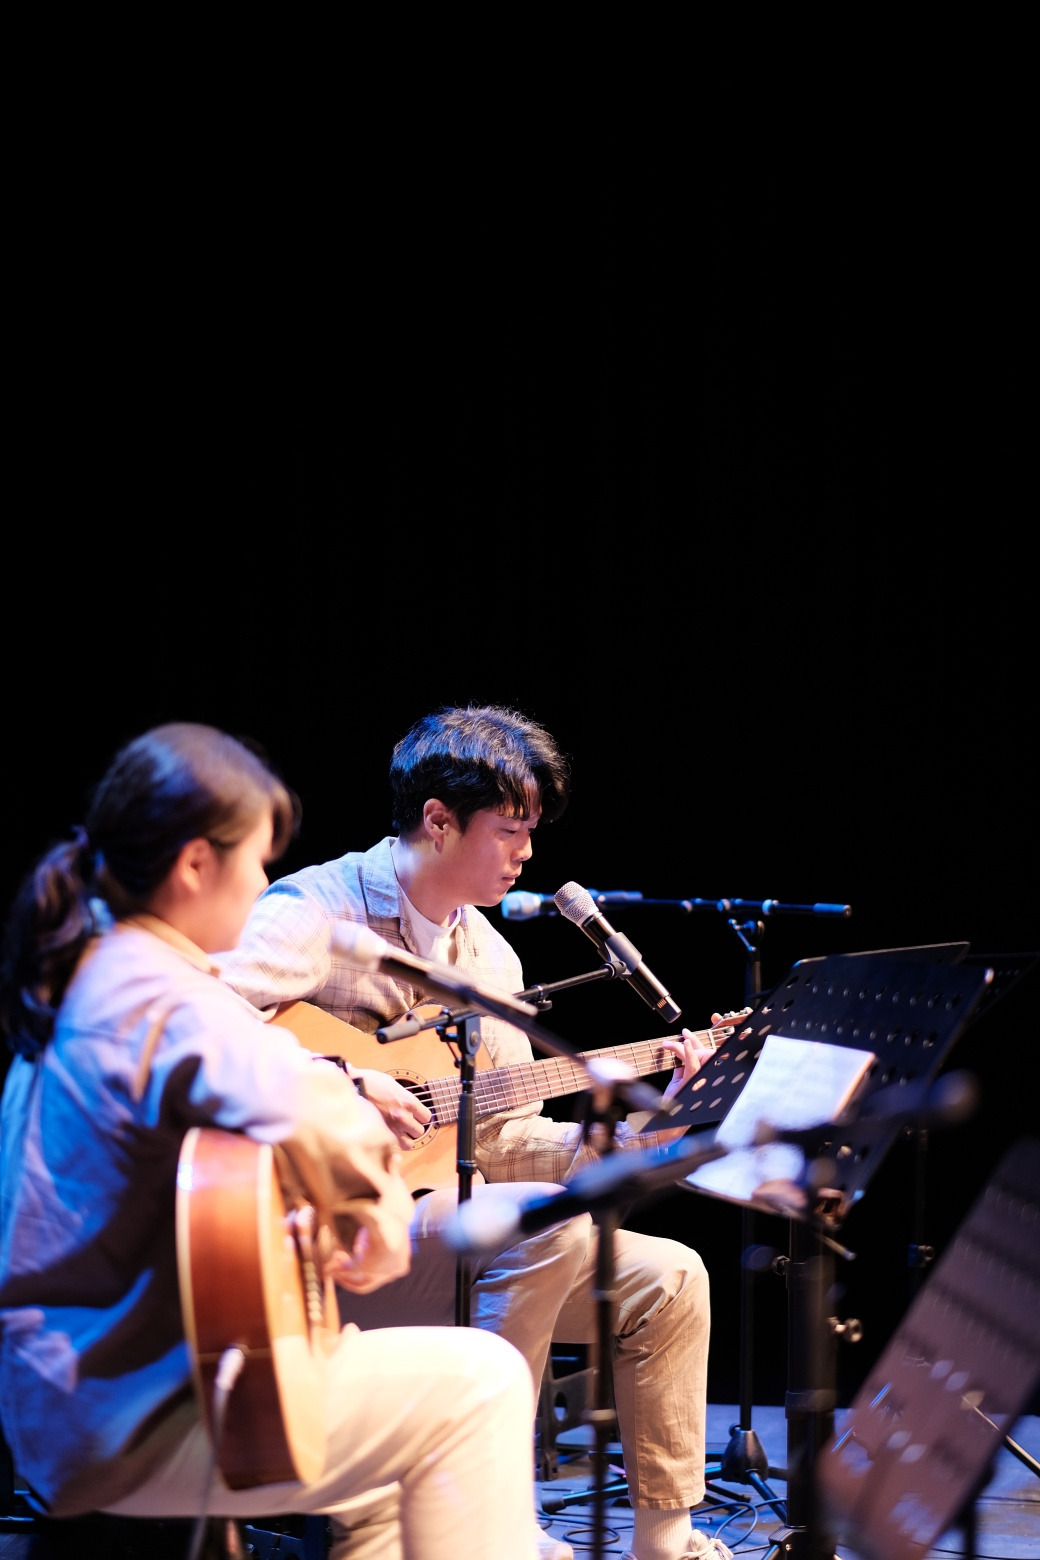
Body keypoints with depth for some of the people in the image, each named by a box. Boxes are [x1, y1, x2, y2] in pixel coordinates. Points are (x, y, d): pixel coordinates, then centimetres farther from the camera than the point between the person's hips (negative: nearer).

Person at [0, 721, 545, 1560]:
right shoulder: (161, 1005, -22)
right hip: (123, 1427, -11)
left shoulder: (80, 977, 11)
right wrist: (378, 1208, -19)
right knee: (476, 1383, -9)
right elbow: (314, 1113, -39)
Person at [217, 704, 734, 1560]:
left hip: (452, 1226, 9)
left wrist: (635, 1132, 2)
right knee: (548, 1226, -31)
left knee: (667, 1279, 1)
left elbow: (505, 1146, 14)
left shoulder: (492, 958, 14)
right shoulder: (316, 913, -12)